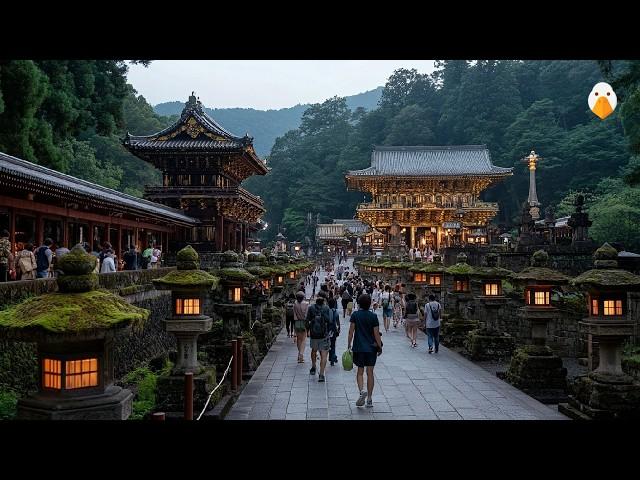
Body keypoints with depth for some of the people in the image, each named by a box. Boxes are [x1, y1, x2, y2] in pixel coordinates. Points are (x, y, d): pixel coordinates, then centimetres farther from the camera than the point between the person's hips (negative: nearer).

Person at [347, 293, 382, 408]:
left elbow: (351, 331, -5)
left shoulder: (355, 315, -4)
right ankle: (369, 399, 10)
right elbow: (376, 333, -4)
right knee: (370, 373, 7)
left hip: (358, 347, 0)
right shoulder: (373, 316, -4)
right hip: (371, 348, 0)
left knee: (360, 371, 11)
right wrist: (380, 347, 4)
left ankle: (362, 390, -14)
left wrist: (349, 345, 3)